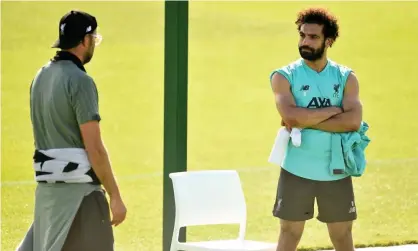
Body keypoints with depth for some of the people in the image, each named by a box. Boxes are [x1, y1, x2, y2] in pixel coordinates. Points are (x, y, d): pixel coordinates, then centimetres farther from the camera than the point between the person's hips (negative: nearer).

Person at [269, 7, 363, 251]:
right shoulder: (284, 76, -2)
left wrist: (307, 121, -17)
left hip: (337, 172, 2)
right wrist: (333, 111, -12)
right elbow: (291, 115, -19)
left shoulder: (346, 77, 3)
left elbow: (353, 121, -12)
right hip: (297, 171, -2)